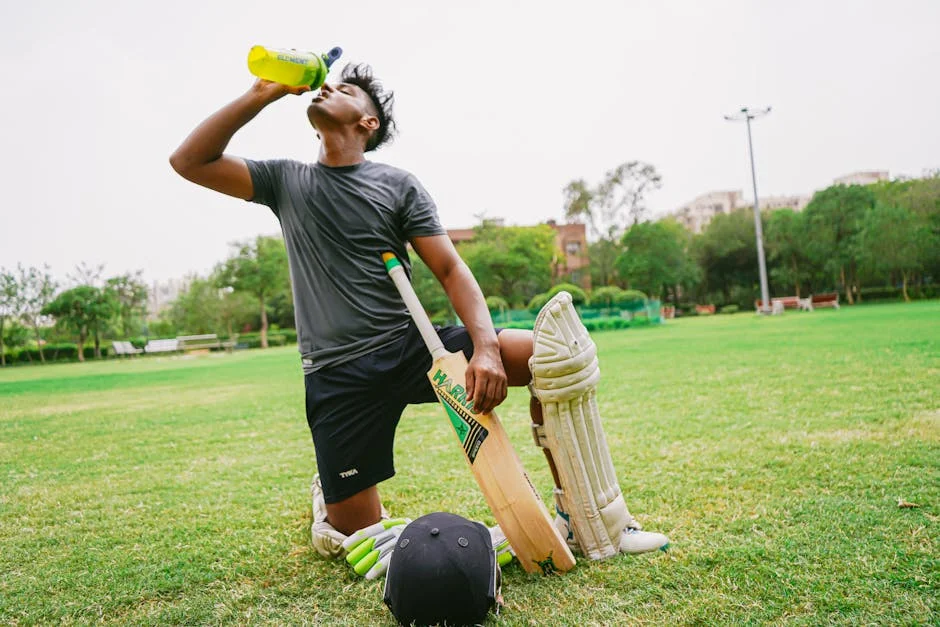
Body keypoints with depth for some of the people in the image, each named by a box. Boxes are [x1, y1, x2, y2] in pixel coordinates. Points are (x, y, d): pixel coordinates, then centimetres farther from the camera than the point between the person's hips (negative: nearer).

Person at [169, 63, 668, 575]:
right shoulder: (285, 181, 11)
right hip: (337, 375, 0)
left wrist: (486, 346, -20)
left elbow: (451, 270, -2)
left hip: (412, 347, 0)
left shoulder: (398, 185, 5)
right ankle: (328, 496, 37)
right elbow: (188, 161, 3)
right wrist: (263, 93, -4)